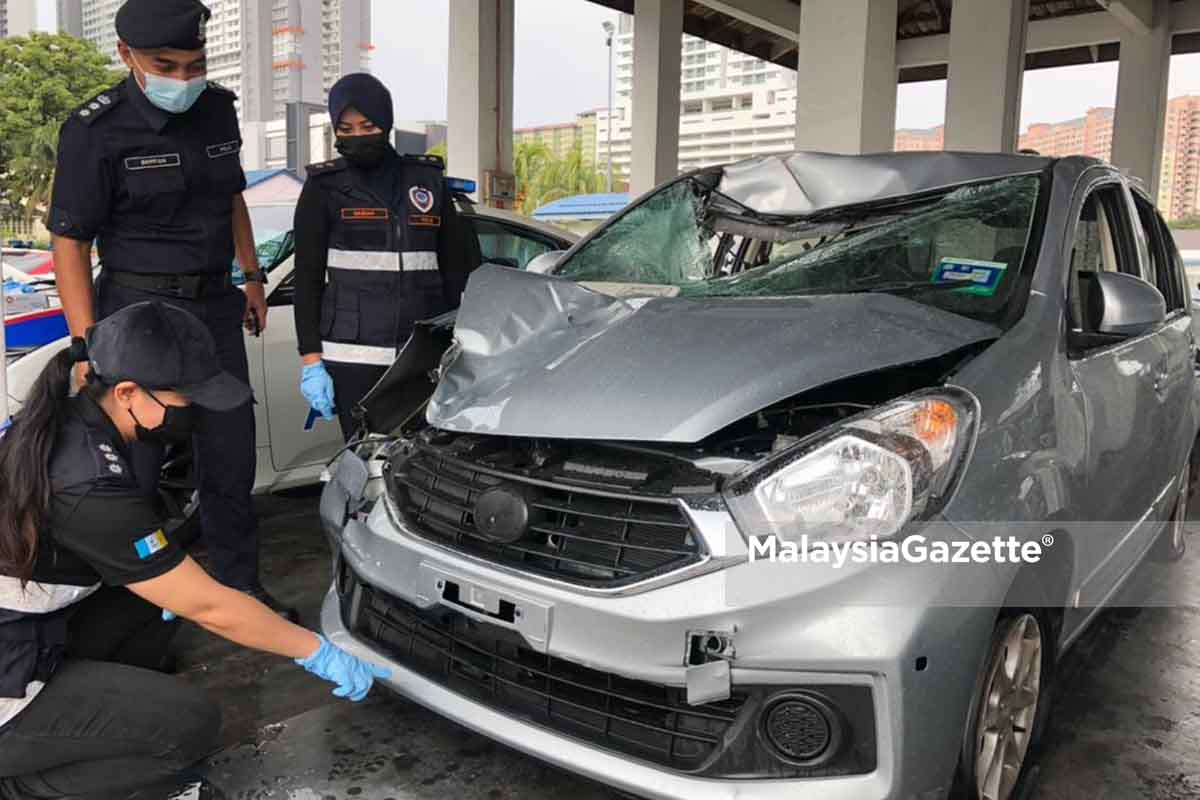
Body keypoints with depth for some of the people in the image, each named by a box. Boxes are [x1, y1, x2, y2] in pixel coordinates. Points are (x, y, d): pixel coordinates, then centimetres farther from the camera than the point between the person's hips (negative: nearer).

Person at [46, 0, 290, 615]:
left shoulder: (218, 109, 5)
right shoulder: (96, 130, -12)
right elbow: (69, 242, -12)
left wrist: (252, 276, 18)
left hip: (216, 304, 6)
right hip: (139, 308, -5)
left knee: (231, 452, 10)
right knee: (132, 461, 0)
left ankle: (239, 582, 25)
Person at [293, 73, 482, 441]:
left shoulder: (428, 180, 12)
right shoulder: (324, 187, 6)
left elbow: (455, 269, 13)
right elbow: (307, 279, 4)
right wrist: (310, 361, -3)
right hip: (353, 354, -2)